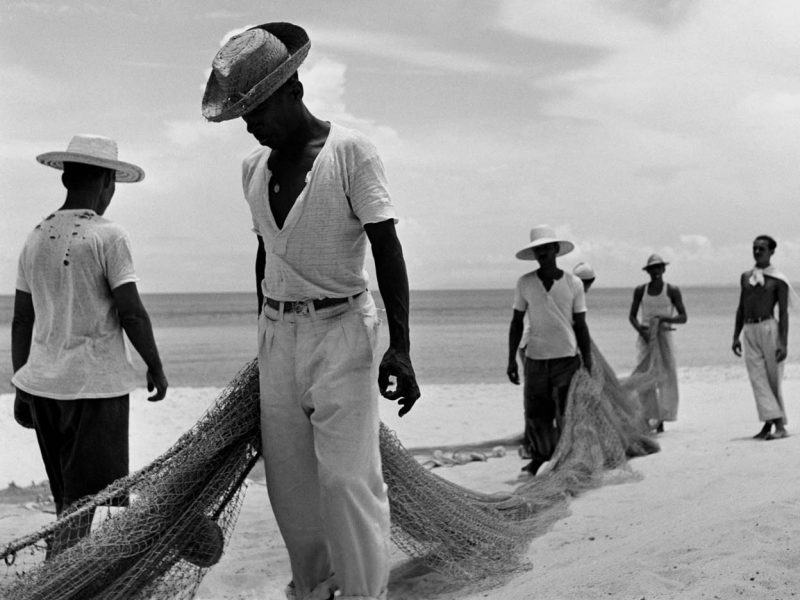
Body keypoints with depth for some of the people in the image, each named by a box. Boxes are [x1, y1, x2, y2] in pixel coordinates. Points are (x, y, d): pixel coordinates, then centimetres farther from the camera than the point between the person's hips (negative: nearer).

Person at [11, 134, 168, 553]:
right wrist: (155, 368, 0)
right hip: (95, 383, -6)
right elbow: (132, 314, -14)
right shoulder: (107, 236, -10)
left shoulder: (35, 238, 8)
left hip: (41, 382, 6)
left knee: (68, 498, 18)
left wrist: (22, 389, 17)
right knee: (81, 502, 0)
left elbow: (21, 322, 11)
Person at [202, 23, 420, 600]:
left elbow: (387, 248, -13)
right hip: (277, 333, 6)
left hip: (339, 330, -6)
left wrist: (399, 347, -20)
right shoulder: (254, 166, 10)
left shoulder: (350, 152, -9)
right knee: (288, 479, 9)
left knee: (347, 476, -10)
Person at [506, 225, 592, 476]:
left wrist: (588, 361, 1)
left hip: (567, 359, -1)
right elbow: (517, 322, 9)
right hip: (535, 359, 1)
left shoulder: (573, 283, 0)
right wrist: (511, 359, 4)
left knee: (567, 415, -3)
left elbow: (581, 325, 5)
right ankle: (539, 457, 25)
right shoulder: (524, 283, 2)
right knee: (535, 413, 6)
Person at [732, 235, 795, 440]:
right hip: (749, 331, 5)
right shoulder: (745, 277, 15)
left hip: (769, 328, -5)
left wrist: (783, 343, -13)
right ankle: (772, 422, -7)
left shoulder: (778, 280, -1)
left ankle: (779, 426, 8)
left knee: (773, 379, 1)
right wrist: (736, 336, 13)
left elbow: (784, 313, -5)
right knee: (758, 379, -5)